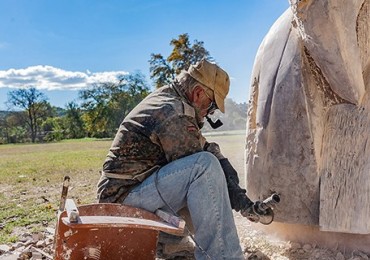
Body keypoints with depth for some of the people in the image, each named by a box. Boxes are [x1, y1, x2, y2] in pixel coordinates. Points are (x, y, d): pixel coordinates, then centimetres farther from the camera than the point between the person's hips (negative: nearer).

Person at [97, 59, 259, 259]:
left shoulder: (164, 98, 11)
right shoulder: (173, 113, -20)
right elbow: (202, 164, -19)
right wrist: (239, 200, -9)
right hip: (124, 195, -10)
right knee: (206, 165, -26)